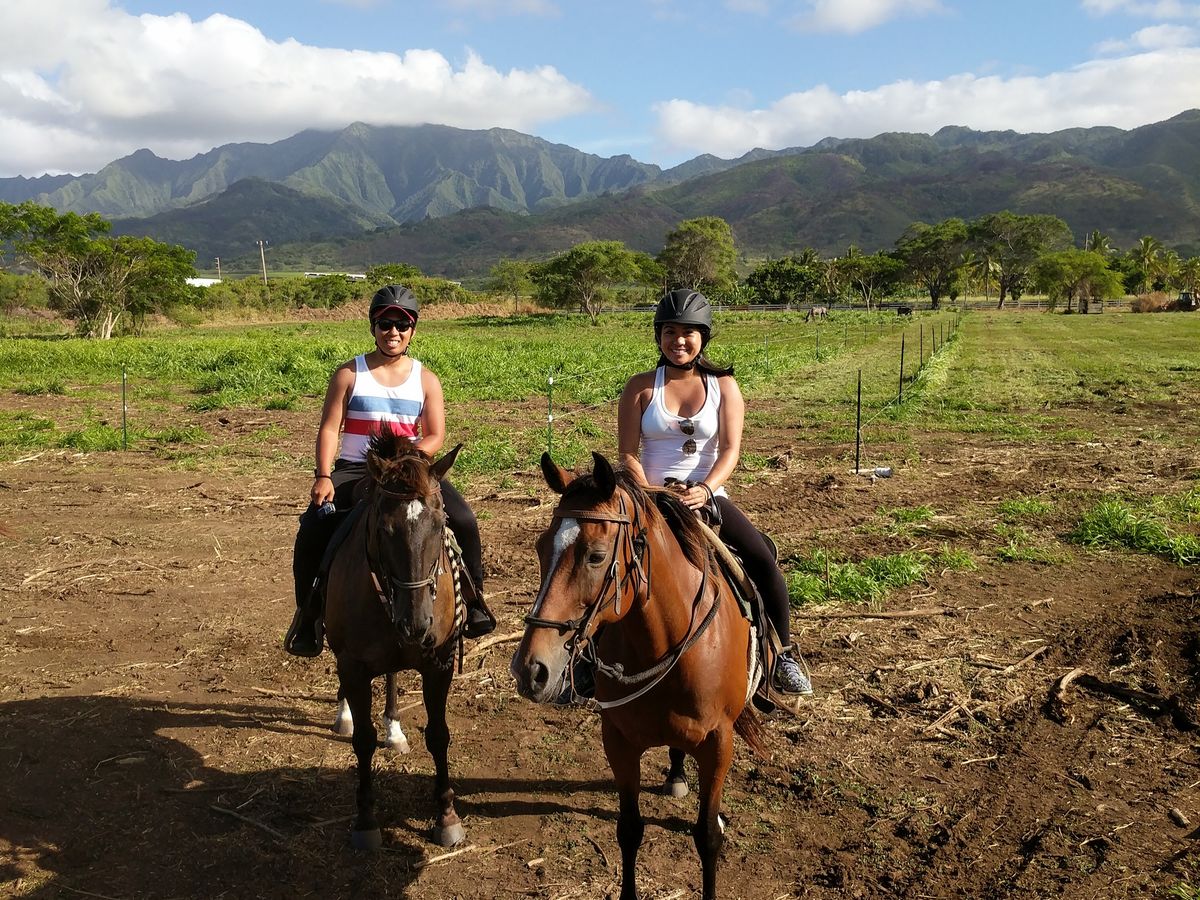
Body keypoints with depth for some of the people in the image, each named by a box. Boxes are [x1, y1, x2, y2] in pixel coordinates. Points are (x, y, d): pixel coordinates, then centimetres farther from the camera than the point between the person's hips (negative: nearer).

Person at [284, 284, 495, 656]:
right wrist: (323, 476, -16)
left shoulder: (425, 380, 6)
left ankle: (474, 600, 0)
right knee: (313, 528, -22)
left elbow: (436, 435, 0)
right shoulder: (349, 374, 2)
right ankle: (308, 615, -3)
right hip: (355, 470, 0)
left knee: (464, 521, -20)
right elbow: (329, 429, -2)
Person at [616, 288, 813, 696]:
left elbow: (730, 449, -6)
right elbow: (628, 453, -1)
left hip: (707, 497, 0)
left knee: (762, 557, -19)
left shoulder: (724, 386, 4)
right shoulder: (640, 387, 3)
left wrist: (703, 490, -25)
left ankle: (781, 656, -3)